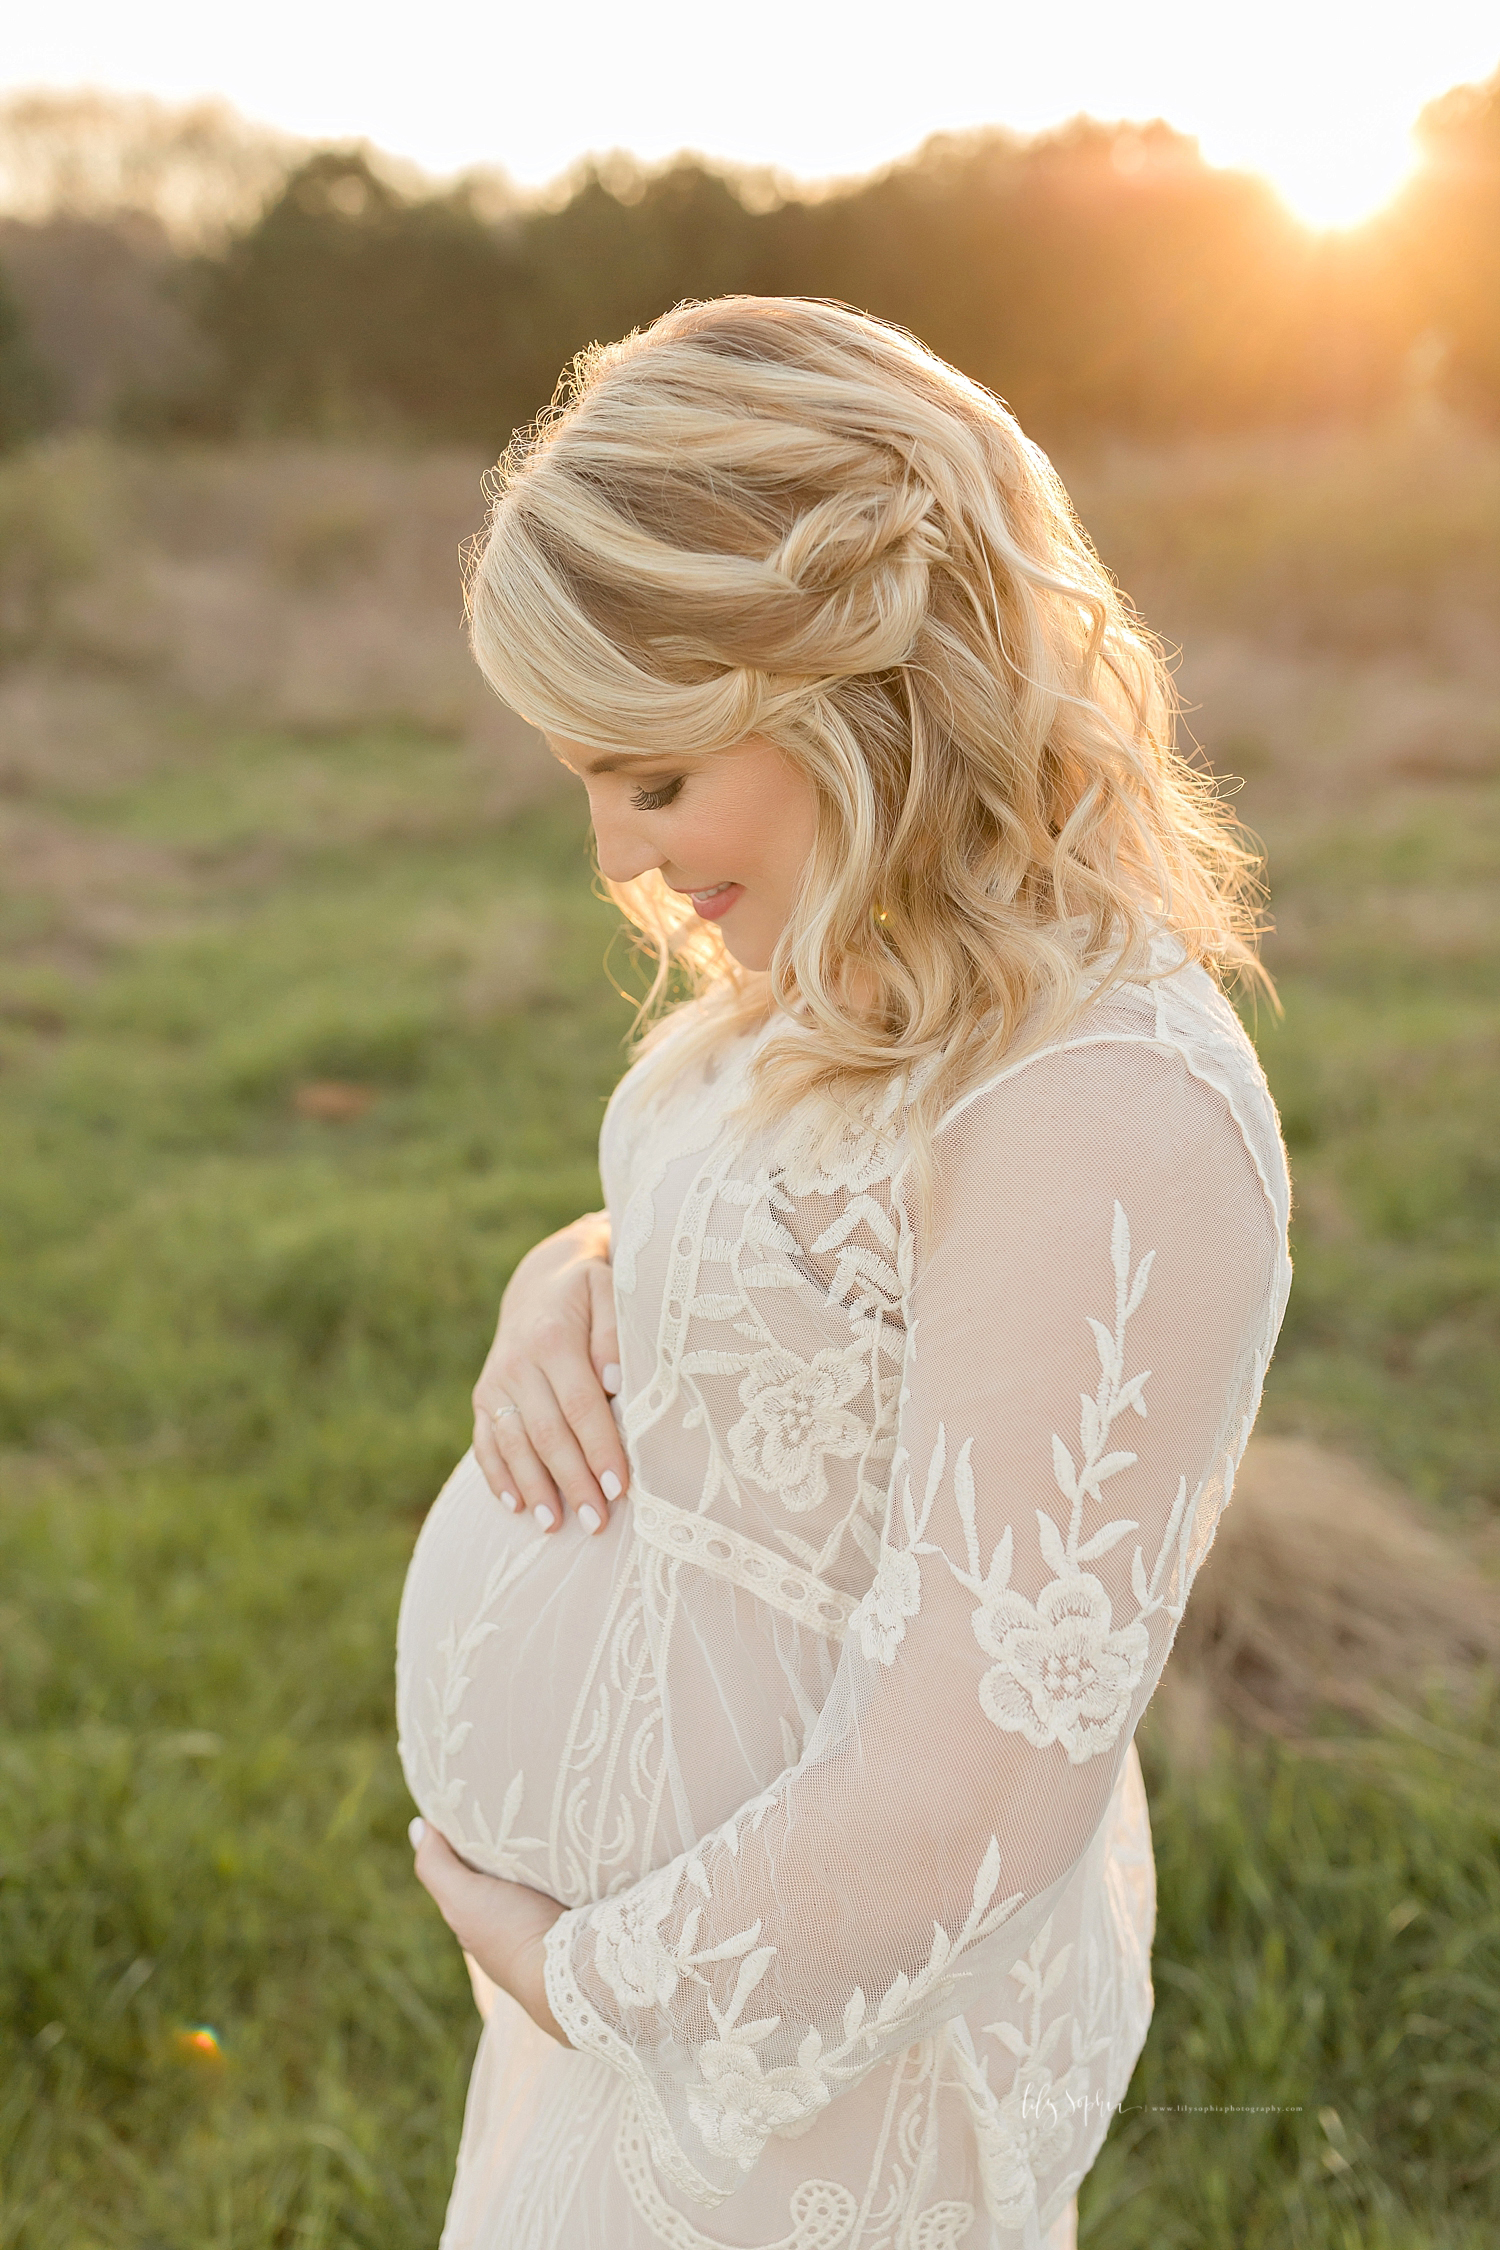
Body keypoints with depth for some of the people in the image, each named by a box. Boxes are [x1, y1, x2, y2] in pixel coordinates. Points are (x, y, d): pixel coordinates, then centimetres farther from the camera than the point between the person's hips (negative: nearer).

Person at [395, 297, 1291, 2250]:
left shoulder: (1106, 1121, -29)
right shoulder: (883, 979, 0)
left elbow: (967, 1806, -29)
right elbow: (700, 1248, 16)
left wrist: (575, 1968, -14)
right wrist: (561, 1297, -6)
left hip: (812, 2023, -8)